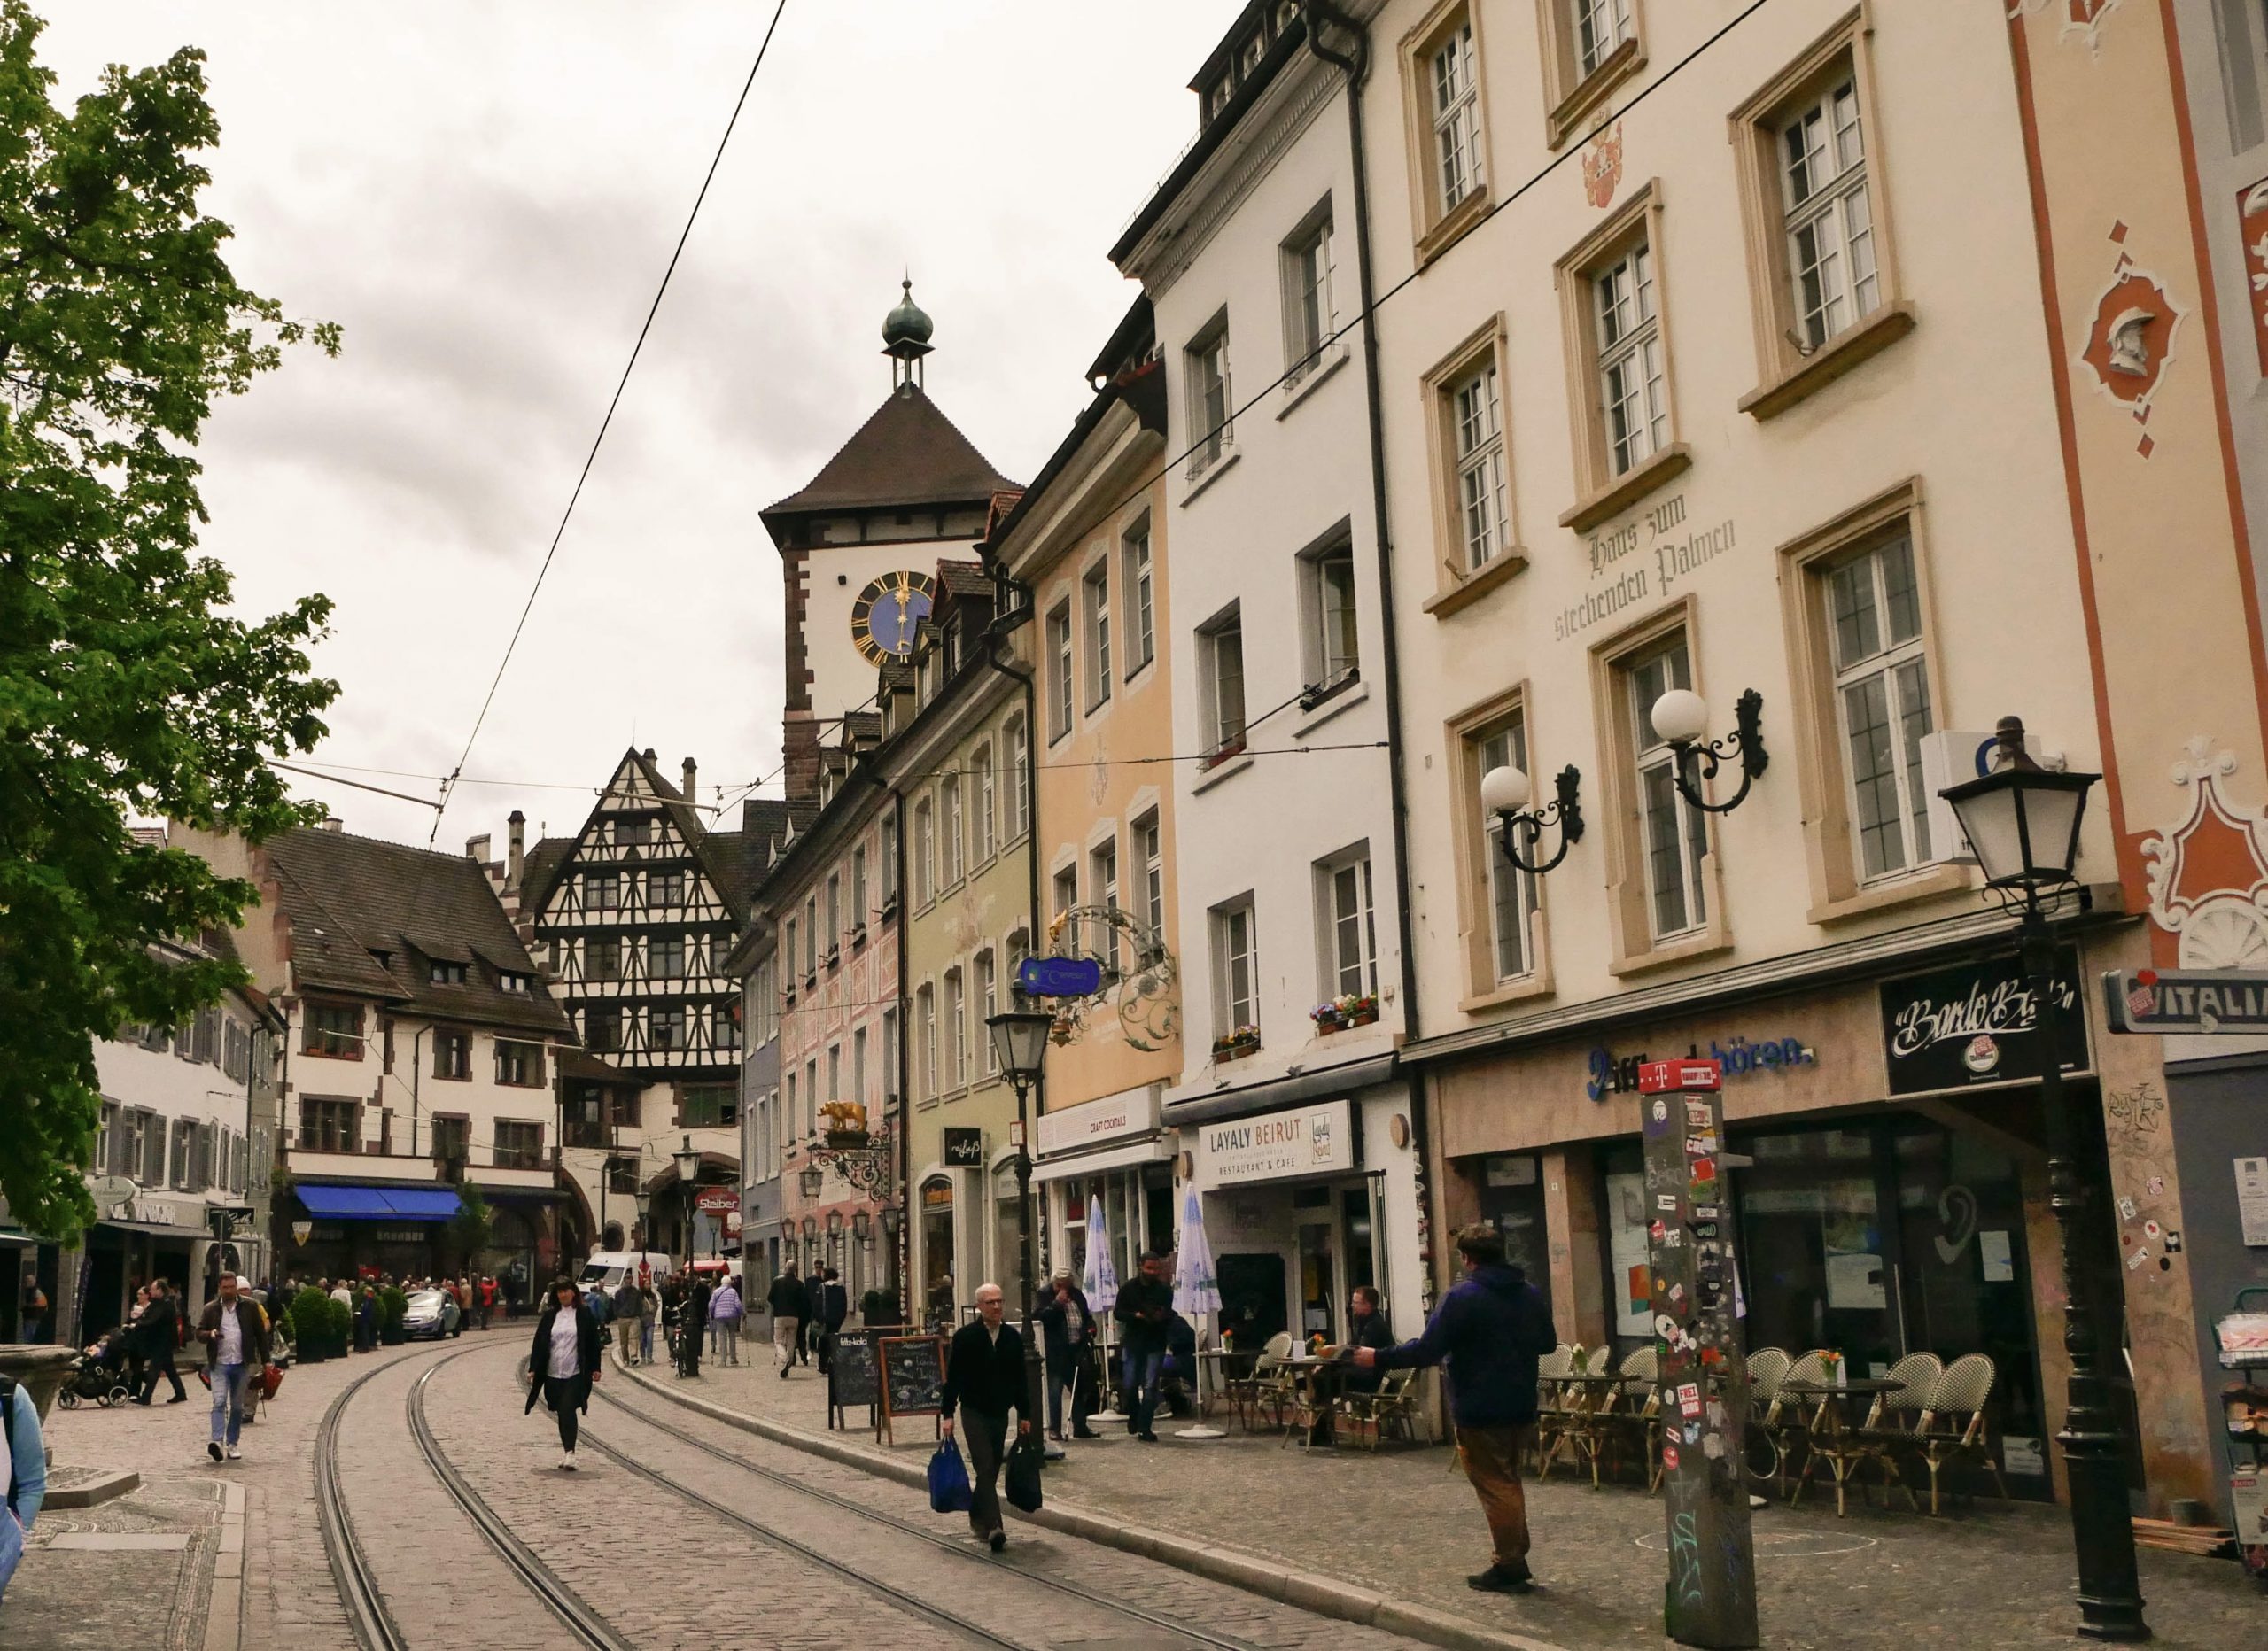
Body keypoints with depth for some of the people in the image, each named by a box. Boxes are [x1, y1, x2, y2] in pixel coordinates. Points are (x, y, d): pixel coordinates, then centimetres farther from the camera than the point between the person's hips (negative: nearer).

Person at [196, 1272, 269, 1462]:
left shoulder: (250, 1306, 3)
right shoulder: (210, 1309, 5)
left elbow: (260, 1333, 6)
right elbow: (199, 1333, 6)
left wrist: (265, 1360, 3)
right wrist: (210, 1334, -17)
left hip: (242, 1364, 1)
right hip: (219, 1364, -1)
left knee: (237, 1406, 8)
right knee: (219, 1402, -15)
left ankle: (232, 1444, 17)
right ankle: (216, 1440, -23)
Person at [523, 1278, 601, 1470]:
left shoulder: (585, 1314, 1)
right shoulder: (550, 1316, 8)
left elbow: (593, 1342, 3)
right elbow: (539, 1342, 8)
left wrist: (595, 1368, 0)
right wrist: (533, 1368, 2)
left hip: (576, 1374, -3)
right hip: (553, 1374, 3)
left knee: (568, 1411, -15)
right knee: (562, 1414, 10)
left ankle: (570, 1453, -16)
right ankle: (567, 1451, 22)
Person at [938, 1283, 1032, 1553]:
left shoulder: (1013, 1338, 5)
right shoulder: (965, 1337, -7)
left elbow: (1019, 1378, 12)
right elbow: (953, 1377, -6)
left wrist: (1024, 1414, 11)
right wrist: (948, 1414, -10)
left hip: (1001, 1412, 5)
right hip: (974, 1412, -4)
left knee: (991, 1470, 11)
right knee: (986, 1469, -13)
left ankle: (977, 1518, 30)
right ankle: (993, 1527, -17)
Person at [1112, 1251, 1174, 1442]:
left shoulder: (1165, 1289, 3)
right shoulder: (1128, 1288, 2)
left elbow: (1172, 1313, 7)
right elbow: (1117, 1312, 1)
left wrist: (1163, 1317, -16)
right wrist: (1136, 1315, -16)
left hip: (1156, 1342, -1)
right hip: (1134, 1341, 1)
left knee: (1150, 1386, -6)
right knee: (1130, 1385, 3)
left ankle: (1144, 1428, -2)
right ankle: (1134, 1417, 31)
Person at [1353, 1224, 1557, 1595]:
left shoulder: (1463, 1298, -16)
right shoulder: (1532, 1294, 5)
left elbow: (1427, 1350, -19)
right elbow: (1548, 1343, 16)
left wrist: (1379, 1359, -10)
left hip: (1479, 1411, -7)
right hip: (1521, 1407, 7)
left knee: (1494, 1487, 1)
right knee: (1508, 1481, 20)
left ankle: (1509, 1568, 5)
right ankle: (1516, 1560, 24)